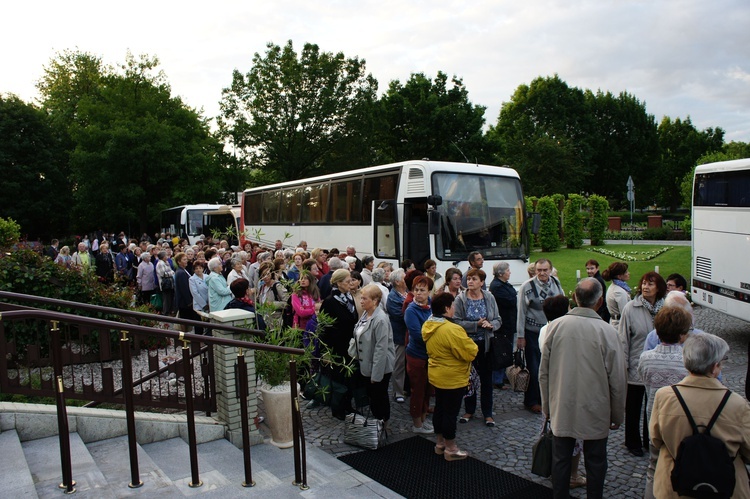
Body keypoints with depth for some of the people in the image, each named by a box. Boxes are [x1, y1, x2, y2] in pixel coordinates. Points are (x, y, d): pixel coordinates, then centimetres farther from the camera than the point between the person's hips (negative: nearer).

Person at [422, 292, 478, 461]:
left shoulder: (427, 326, 0)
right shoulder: (452, 330, -28)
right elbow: (470, 353, -21)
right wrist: (472, 344, -2)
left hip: (436, 375, 8)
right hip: (453, 378, -8)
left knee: (440, 408, 19)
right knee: (451, 412, 4)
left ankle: (440, 443, 33)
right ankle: (451, 449, 17)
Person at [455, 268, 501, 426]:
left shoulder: (489, 298, -1)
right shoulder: (460, 299, -8)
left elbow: (498, 320, 4)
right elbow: (457, 322, -14)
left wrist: (490, 324, -18)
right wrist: (477, 324, -20)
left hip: (486, 344, 1)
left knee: (486, 378, 8)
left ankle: (488, 413, 20)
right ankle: (469, 410, 27)